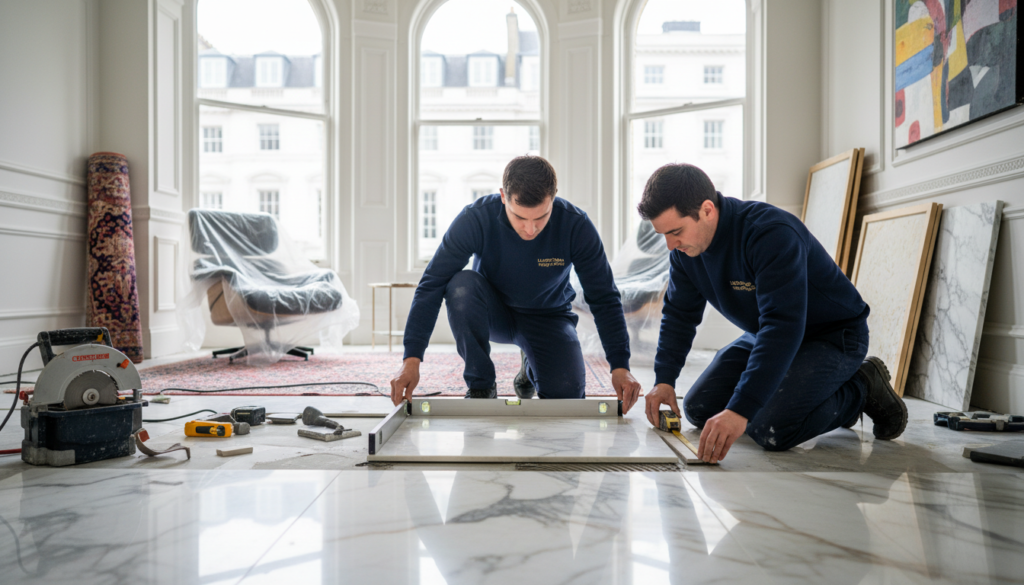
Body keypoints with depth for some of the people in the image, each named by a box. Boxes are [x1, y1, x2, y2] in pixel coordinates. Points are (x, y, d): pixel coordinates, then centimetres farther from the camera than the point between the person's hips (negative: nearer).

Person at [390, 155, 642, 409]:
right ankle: (480, 386, -15)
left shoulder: (576, 226, -24)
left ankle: (531, 369, 15)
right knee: (462, 284, -34)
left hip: (548, 317, 1)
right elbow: (432, 285, -24)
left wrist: (620, 366, -25)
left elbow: (604, 299, -16)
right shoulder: (475, 219, -26)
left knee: (568, 395, -22)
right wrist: (411, 360, -30)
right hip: (493, 313, 0)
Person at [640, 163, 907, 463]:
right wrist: (664, 380, -7)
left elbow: (783, 326, -42)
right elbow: (679, 313, 5)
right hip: (763, 336, 8)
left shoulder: (771, 234, -34)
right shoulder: (685, 247, -8)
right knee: (698, 410, 2)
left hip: (833, 336, -8)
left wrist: (740, 411, -49)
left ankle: (862, 389, 1)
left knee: (770, 429, -27)